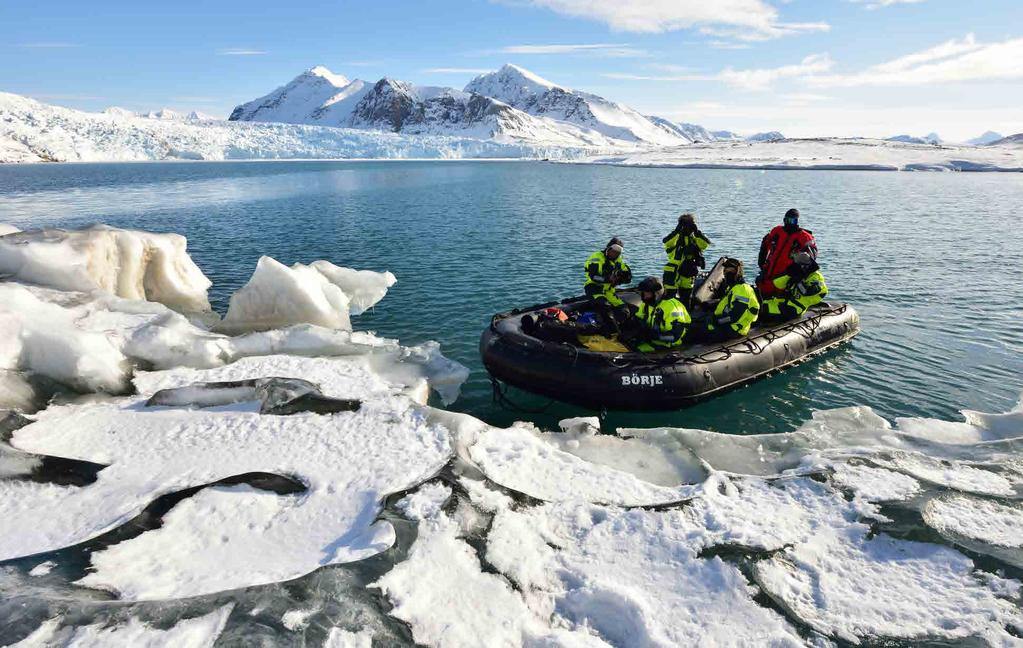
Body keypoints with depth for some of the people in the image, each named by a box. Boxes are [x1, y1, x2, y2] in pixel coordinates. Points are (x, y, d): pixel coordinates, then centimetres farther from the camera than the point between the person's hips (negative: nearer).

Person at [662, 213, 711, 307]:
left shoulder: (695, 238, 7)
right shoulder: (676, 236, -2)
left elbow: (706, 244, -12)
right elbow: (666, 242, -25)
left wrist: (697, 232, -17)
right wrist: (677, 230, -26)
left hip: (689, 270, 4)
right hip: (675, 269, -4)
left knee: (686, 295, 14)